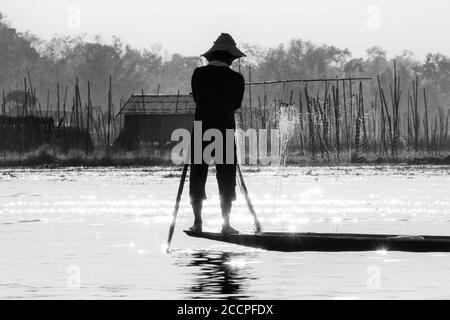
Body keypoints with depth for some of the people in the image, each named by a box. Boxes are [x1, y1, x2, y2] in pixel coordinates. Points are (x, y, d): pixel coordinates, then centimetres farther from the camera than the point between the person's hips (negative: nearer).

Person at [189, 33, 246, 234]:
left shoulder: (199, 74, -3)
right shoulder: (236, 79, -6)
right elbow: (237, 104, 7)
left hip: (201, 131, 1)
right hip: (226, 131, -1)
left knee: (197, 177, 8)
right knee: (226, 179, 6)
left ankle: (197, 223, 7)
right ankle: (226, 223, 5)